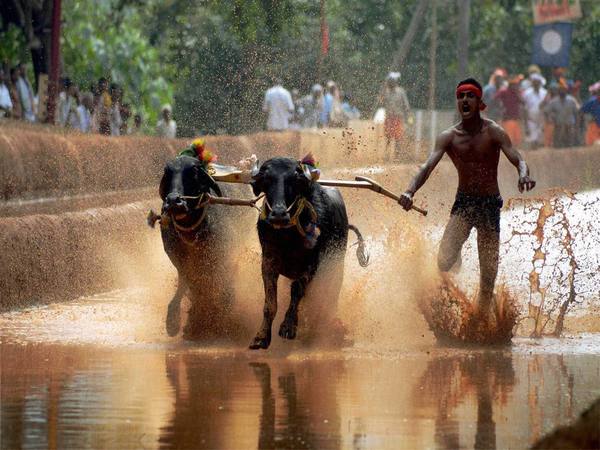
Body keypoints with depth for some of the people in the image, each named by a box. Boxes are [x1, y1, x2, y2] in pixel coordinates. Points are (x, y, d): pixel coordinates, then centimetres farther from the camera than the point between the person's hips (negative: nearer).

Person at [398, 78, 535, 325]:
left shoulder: (494, 133, -7)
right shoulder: (449, 137, -3)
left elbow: (517, 159, -17)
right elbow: (428, 166, -14)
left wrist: (524, 174, -42)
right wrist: (410, 191, -33)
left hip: (490, 204, -1)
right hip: (463, 203, 1)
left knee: (488, 268, 1)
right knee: (444, 258, -17)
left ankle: (483, 314, 17)